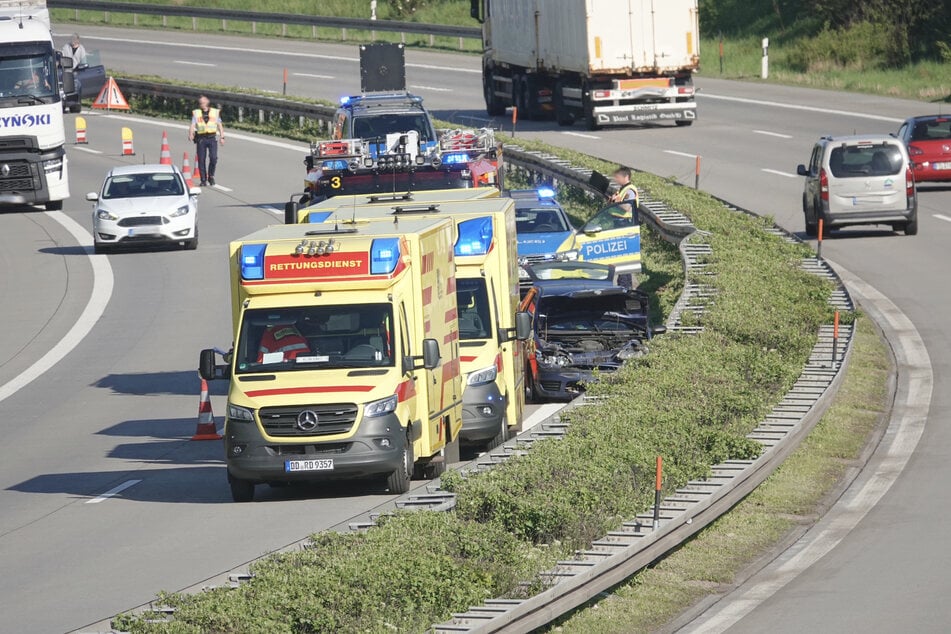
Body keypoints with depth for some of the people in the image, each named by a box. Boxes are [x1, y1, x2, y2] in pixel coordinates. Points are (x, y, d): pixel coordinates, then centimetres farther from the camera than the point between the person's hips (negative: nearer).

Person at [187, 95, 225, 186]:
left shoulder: (215, 112, 11)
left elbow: (219, 125, 13)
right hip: (201, 139, 1)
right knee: (201, 160, -1)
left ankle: (211, 176, 5)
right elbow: (192, 125, -1)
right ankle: (203, 180, 7)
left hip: (212, 138, -1)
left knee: (213, 158, -14)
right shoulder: (196, 113, 9)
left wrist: (222, 137, 3)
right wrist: (190, 134, -19)